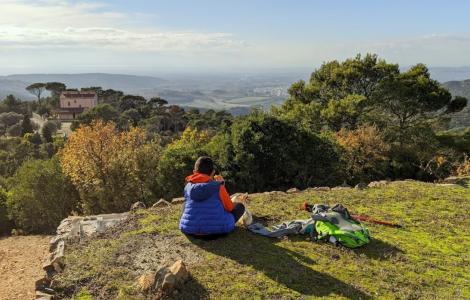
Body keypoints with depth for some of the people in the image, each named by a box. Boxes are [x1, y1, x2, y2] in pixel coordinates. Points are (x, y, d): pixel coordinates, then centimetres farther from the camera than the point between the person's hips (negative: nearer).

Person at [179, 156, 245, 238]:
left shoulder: (188, 186, 6)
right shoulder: (218, 186, -4)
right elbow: (229, 207, 7)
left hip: (190, 230, 4)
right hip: (217, 230, -4)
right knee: (240, 206, 17)